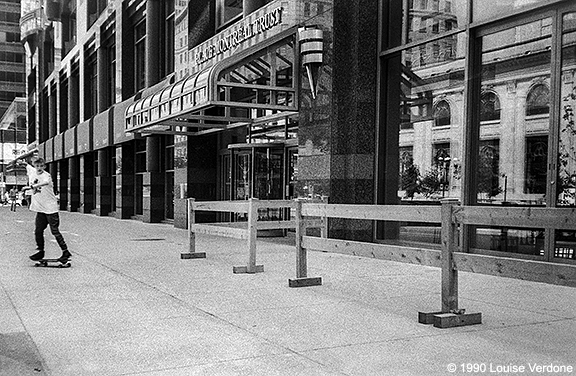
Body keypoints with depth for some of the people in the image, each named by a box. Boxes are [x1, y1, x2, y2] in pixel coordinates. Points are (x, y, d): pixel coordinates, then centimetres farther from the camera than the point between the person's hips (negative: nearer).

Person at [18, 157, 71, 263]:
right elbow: (28, 166, 31)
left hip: (51, 208, -6)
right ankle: (40, 251, 21)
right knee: (38, 231, 5)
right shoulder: (32, 171, 5)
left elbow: (46, 182, -41)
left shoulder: (46, 175, -15)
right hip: (40, 208, 6)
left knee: (55, 231, -6)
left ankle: (66, 252, 1)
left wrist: (33, 186, -50)